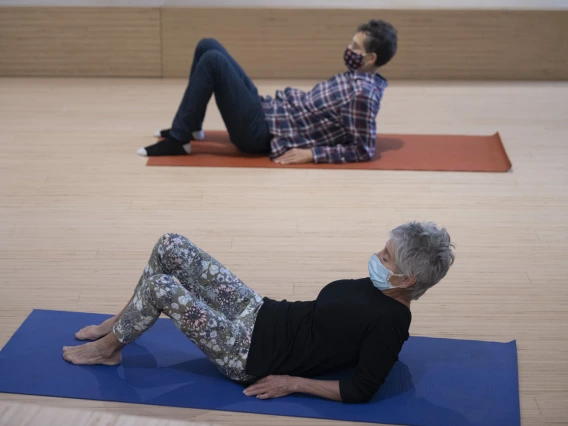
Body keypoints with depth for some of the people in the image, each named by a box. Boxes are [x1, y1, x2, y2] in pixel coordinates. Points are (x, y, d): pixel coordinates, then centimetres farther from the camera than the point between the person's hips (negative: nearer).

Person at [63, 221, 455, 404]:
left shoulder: (390, 323, -21)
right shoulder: (377, 286, 5)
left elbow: (360, 390, -21)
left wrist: (293, 382, -17)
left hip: (250, 354, -9)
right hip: (260, 315, 9)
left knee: (161, 286, -19)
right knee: (171, 247, 2)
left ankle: (108, 348, 10)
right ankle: (124, 322, 24)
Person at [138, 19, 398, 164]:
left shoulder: (363, 93, -17)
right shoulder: (355, 78, 11)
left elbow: (364, 150, -20)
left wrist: (311, 153, -21)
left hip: (262, 132, -10)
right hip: (269, 111, 10)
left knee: (213, 60, -22)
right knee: (207, 46, 9)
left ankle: (178, 141, -12)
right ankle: (189, 127, 19)